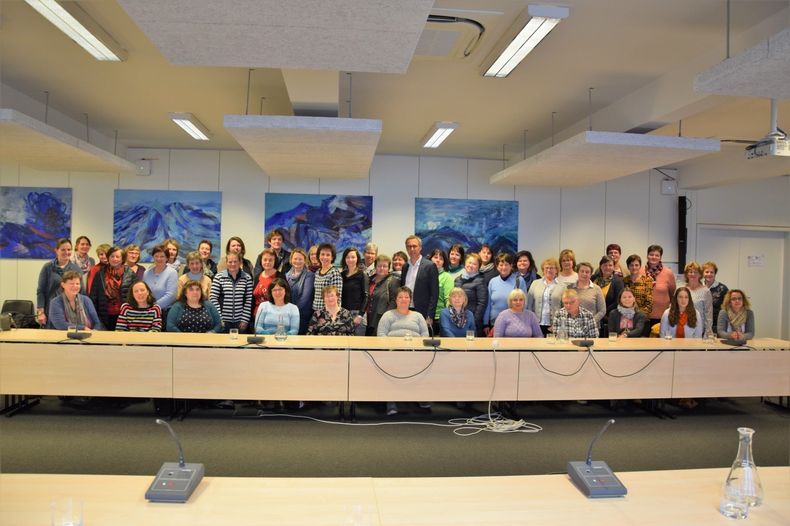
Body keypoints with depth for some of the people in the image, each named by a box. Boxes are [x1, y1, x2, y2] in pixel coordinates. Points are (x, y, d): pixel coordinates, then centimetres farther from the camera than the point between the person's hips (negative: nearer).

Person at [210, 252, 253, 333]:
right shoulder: (219, 277, -1)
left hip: (240, 321, 1)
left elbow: (249, 301, 1)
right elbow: (213, 298, -3)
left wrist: (245, 319, -4)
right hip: (224, 320, -1)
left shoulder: (247, 278, 2)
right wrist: (219, 318, -7)